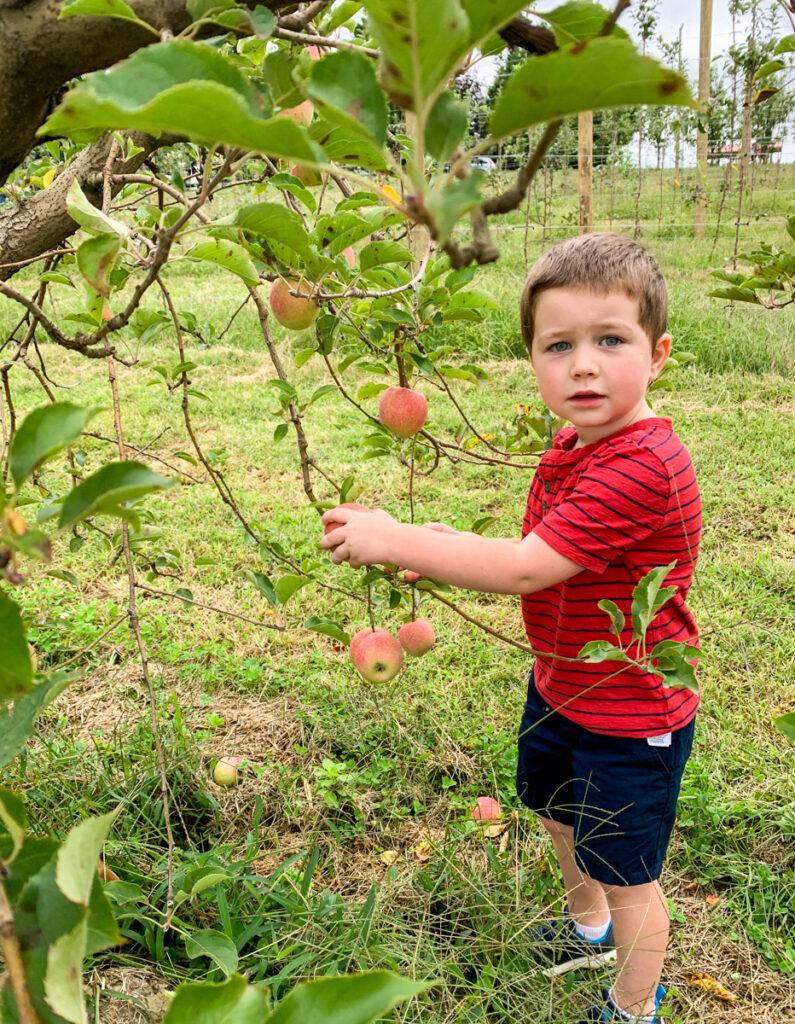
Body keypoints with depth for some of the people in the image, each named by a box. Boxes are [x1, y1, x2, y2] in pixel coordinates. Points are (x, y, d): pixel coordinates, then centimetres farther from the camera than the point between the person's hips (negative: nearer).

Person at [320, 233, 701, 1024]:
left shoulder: (642, 467, -34)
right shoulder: (573, 444, -1)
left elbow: (527, 568, -35)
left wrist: (395, 541, -30)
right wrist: (451, 549, -9)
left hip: (631, 716, -9)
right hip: (560, 687, 10)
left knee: (625, 873, 12)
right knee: (557, 810, 31)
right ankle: (589, 928, 60)